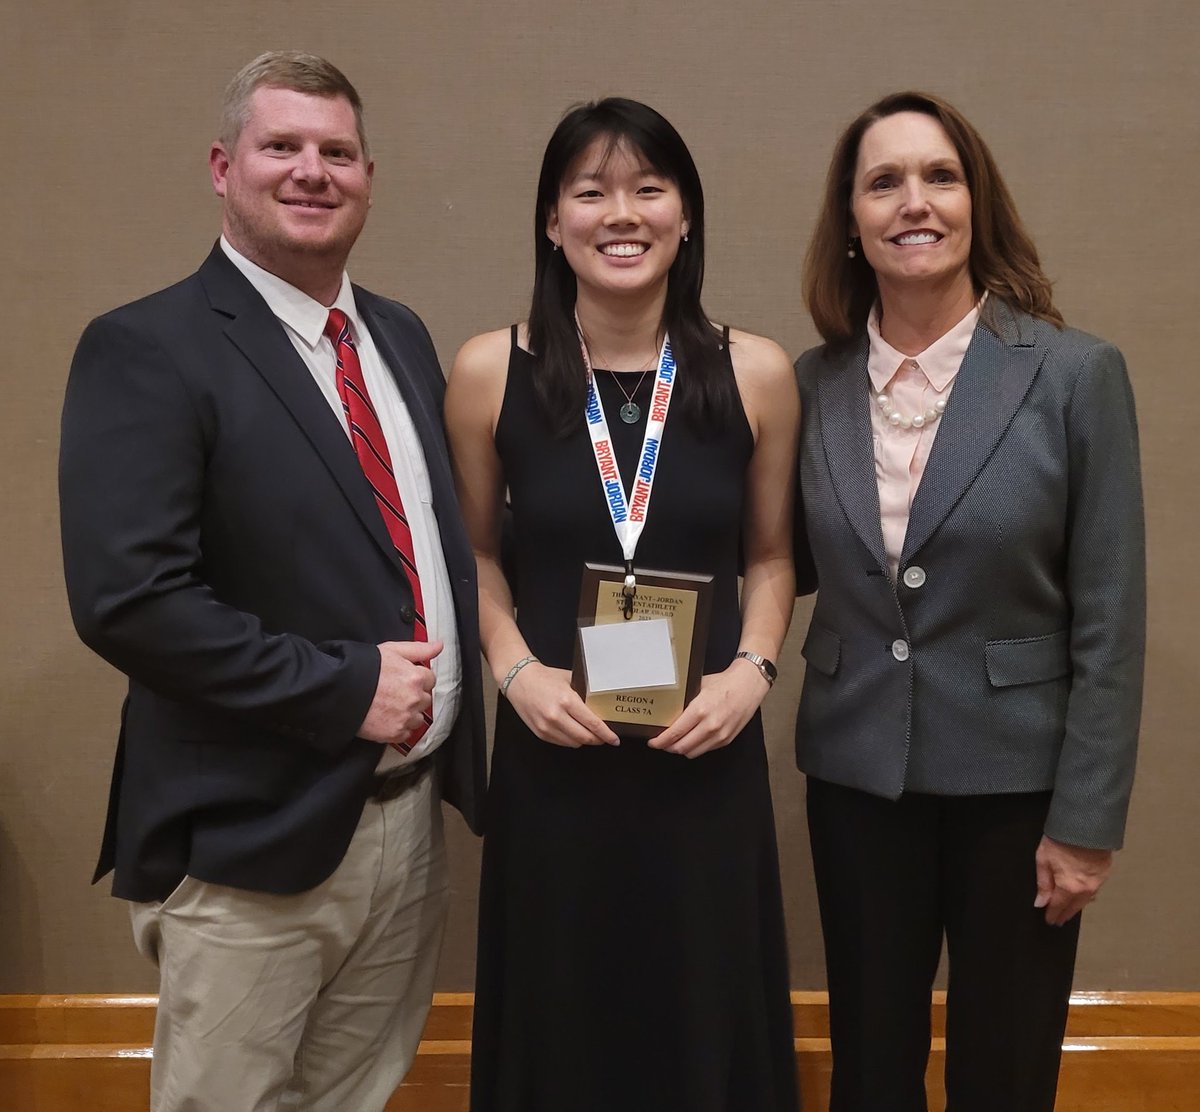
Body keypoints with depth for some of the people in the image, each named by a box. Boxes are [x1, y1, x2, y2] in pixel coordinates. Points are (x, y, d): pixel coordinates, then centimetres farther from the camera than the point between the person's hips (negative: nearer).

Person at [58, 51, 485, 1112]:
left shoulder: (402, 337, 10)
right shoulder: (146, 350, -12)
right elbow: (126, 598, -21)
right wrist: (345, 688, -19)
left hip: (413, 815, 7)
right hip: (251, 841, -6)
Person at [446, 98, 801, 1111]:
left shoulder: (756, 374, -2)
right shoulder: (492, 372, -4)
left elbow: (771, 554, 8)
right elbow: (475, 552, 7)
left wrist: (753, 669, -7)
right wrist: (517, 668, -8)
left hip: (706, 753, 1)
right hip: (553, 753, 0)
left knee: (707, 1018, 14)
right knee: (558, 1022, 14)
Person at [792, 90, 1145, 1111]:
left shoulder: (1076, 374, -9)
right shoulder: (814, 383, 0)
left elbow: (1109, 617, -8)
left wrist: (1087, 819, -9)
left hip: (1014, 774, -2)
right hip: (855, 771, 3)